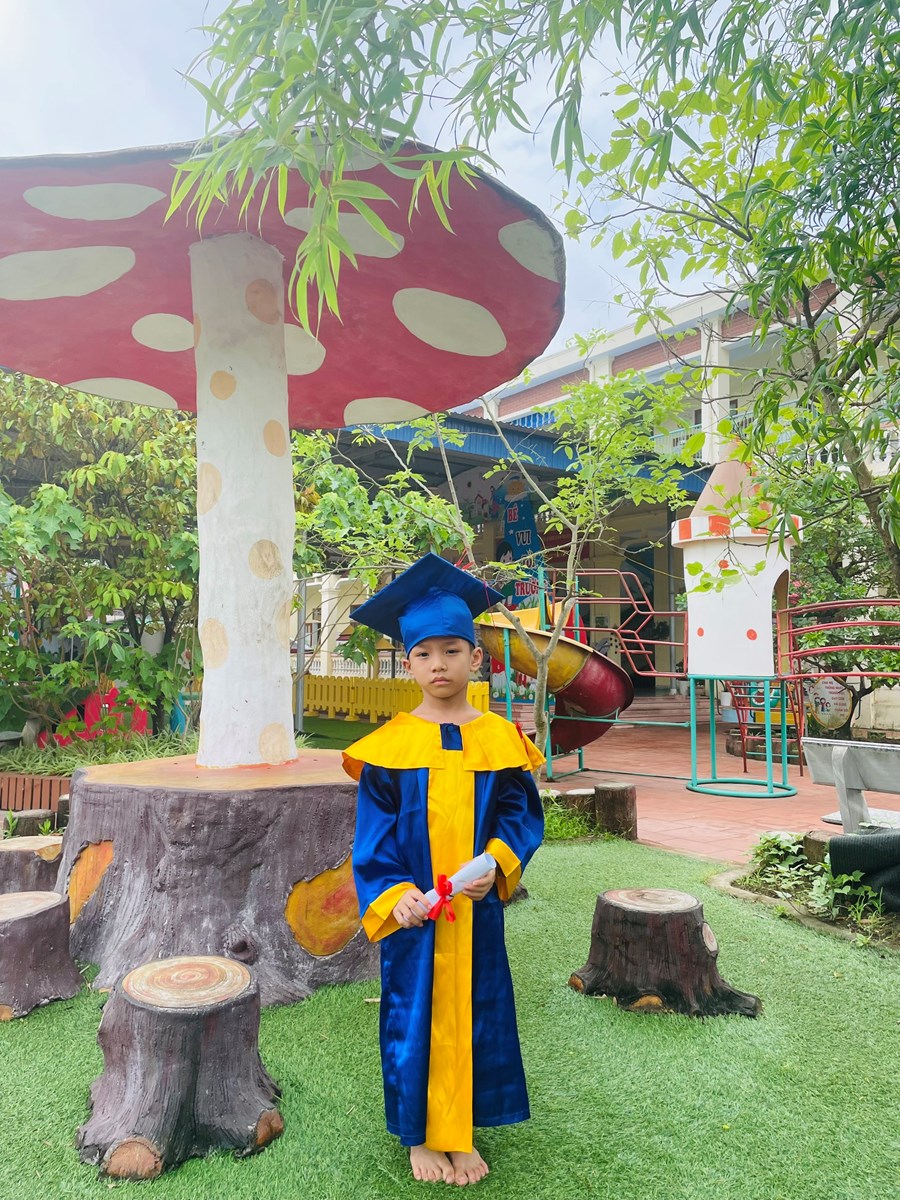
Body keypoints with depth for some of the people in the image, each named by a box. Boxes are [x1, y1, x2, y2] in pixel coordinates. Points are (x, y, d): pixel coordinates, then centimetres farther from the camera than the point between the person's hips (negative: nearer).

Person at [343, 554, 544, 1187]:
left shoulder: (501, 739, -3)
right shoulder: (389, 746, -7)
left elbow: (523, 813, 0)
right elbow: (373, 836, -6)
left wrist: (496, 863, -18)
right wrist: (393, 896, -19)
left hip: (478, 911, 2)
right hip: (413, 913, -1)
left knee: (474, 1013, 14)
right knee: (414, 1016, 10)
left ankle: (461, 1132, 35)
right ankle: (421, 1134, 32)